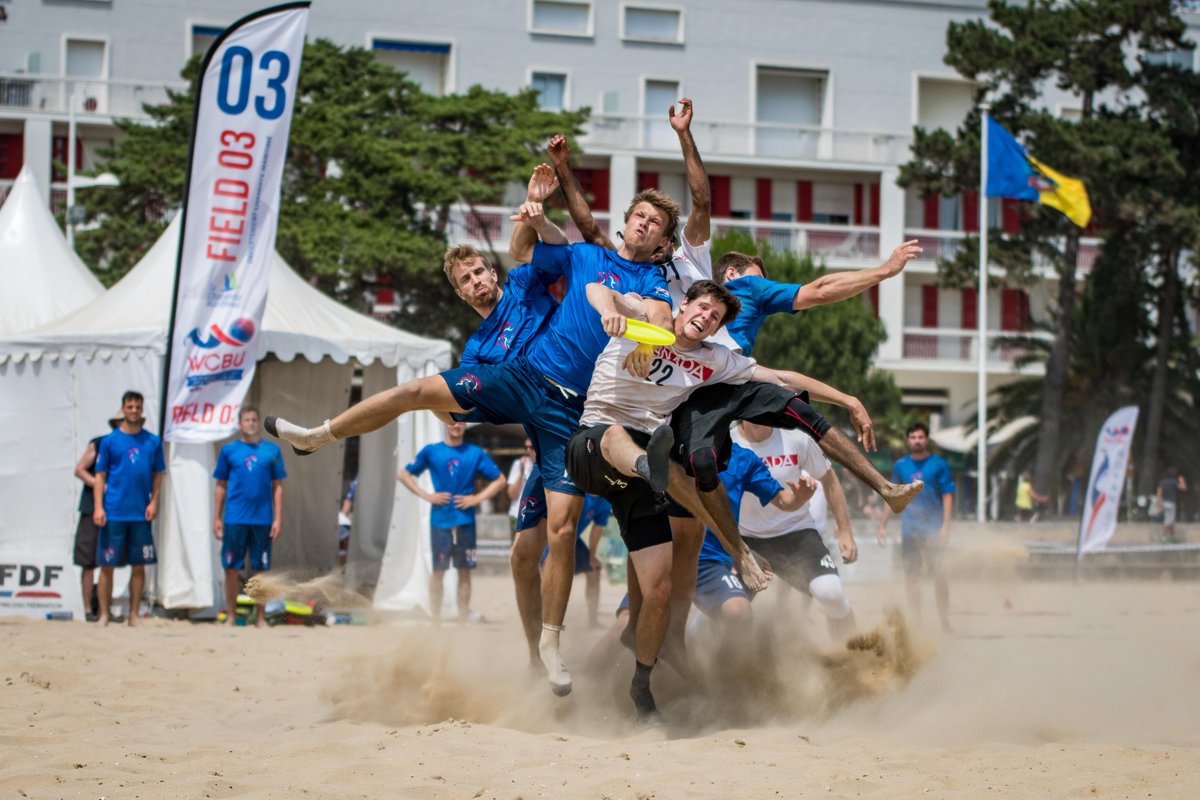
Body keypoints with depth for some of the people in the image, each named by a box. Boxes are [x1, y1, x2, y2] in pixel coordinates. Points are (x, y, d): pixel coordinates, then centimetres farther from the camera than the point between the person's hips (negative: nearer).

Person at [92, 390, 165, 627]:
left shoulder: (153, 441, 7)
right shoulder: (109, 441, 3)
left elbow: (158, 475, 11)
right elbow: (100, 476, 2)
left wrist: (154, 502, -2)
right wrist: (99, 507, -8)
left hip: (141, 514, 2)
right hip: (114, 514, -2)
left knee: (139, 565, 4)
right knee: (107, 564, 0)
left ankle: (134, 614, 11)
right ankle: (104, 614, 6)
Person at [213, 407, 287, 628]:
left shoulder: (272, 450, 6)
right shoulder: (229, 450, 5)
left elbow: (277, 487, 7)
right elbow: (220, 486, 8)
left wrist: (278, 518, 0)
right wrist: (217, 518, 3)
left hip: (263, 519, 0)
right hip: (235, 519, 0)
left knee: (260, 568, 4)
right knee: (232, 568, 2)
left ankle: (260, 617, 11)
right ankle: (231, 616, 11)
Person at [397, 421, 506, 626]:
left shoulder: (475, 453, 5)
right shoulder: (431, 451, 3)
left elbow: (499, 480, 8)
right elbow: (404, 474, 8)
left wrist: (477, 498, -5)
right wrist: (426, 496, -3)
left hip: (466, 522, 1)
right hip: (440, 521, -1)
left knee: (464, 572, 3)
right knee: (438, 571, 1)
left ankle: (462, 622, 7)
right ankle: (435, 622, 5)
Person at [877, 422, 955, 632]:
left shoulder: (939, 464, 0)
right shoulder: (900, 465, 9)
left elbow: (947, 495, -1)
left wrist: (945, 526, -10)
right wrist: (882, 525, 12)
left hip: (933, 528, -3)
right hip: (909, 528, 3)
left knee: (939, 574, -11)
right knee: (911, 575, 2)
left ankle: (945, 621, -5)